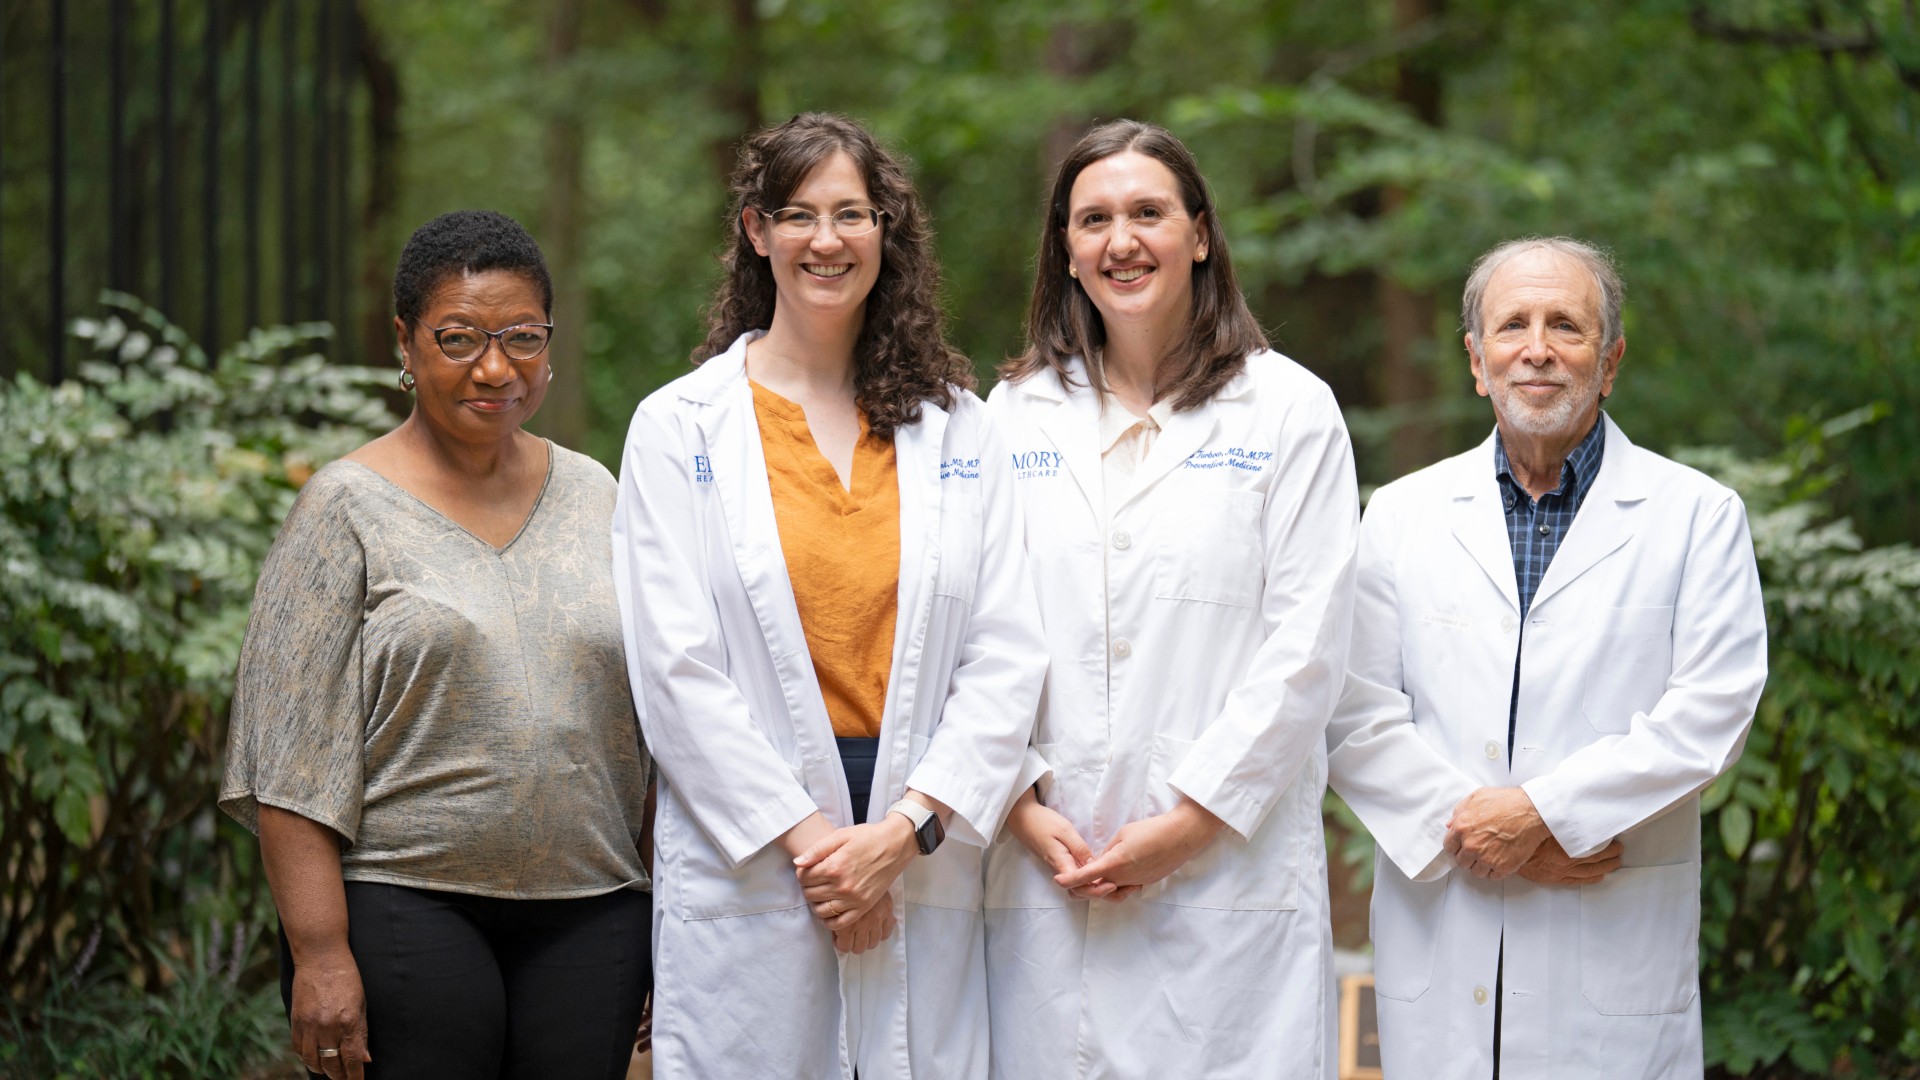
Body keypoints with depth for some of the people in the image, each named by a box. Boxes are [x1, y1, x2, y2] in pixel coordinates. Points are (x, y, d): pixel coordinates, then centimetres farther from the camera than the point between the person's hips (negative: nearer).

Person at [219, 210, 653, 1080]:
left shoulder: (593, 495, 12)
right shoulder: (349, 508, -2)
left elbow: (654, 718, 16)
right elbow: (291, 752, -7)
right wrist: (319, 951, -14)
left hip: (589, 913, 4)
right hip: (408, 914, -4)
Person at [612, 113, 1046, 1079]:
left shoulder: (956, 427, 10)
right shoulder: (680, 427, 3)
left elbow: (1006, 660, 4)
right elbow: (676, 671, -4)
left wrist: (906, 829, -9)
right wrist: (809, 836, -11)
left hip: (926, 872, 2)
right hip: (749, 872, -2)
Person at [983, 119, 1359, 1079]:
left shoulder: (1289, 410, 4)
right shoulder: (1015, 415, 13)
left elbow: (1304, 648, -3)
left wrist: (1194, 818, -10)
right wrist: (1021, 804, -5)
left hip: (1230, 867, -2)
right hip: (1048, 874, 2)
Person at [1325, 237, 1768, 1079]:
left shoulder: (1698, 517, 5)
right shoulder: (1402, 514, 11)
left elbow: (1711, 710, -6)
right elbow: (1356, 718, 3)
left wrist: (1542, 812, -14)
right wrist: (1471, 829, -11)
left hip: (1614, 948, -2)